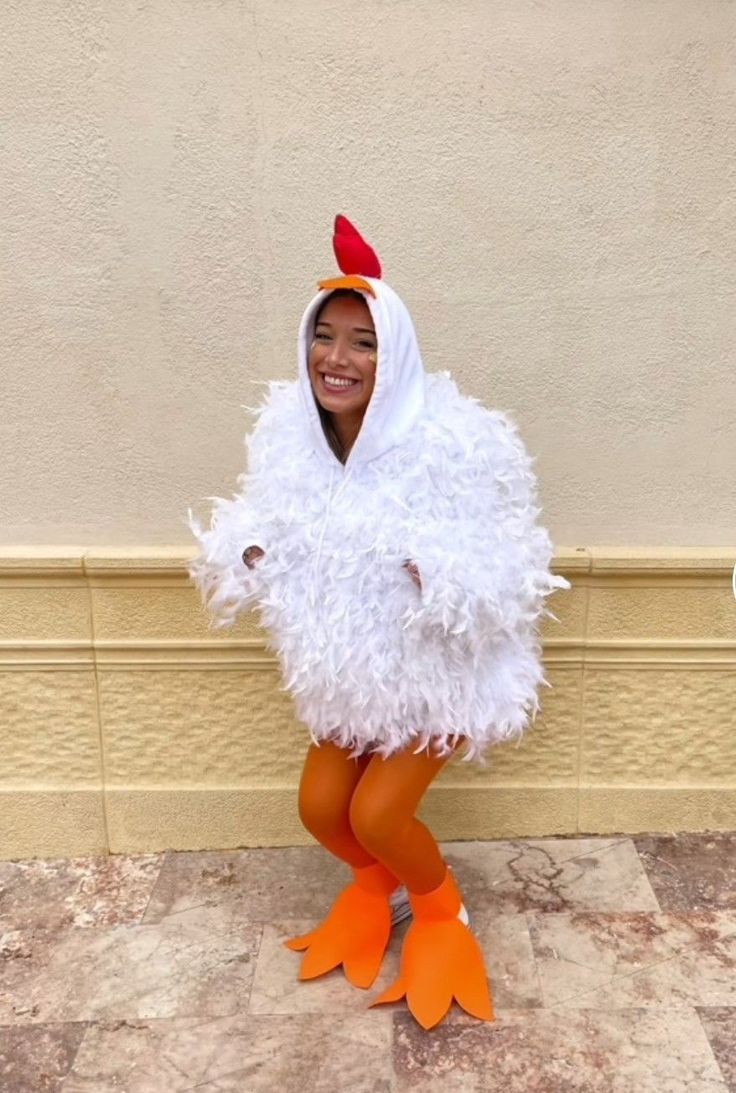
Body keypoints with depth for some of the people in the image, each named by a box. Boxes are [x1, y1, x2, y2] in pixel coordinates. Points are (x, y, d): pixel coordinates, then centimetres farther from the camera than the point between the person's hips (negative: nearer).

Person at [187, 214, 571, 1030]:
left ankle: (442, 914, 29)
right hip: (352, 667, 5)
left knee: (376, 813, -6)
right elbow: (273, 526, 2)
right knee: (320, 808, 8)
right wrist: (240, 550, -19)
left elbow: (504, 569, -21)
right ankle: (377, 884, 44)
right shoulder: (289, 429, -13)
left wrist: (447, 577, -40)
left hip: (441, 669, -5)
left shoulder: (449, 444, -29)